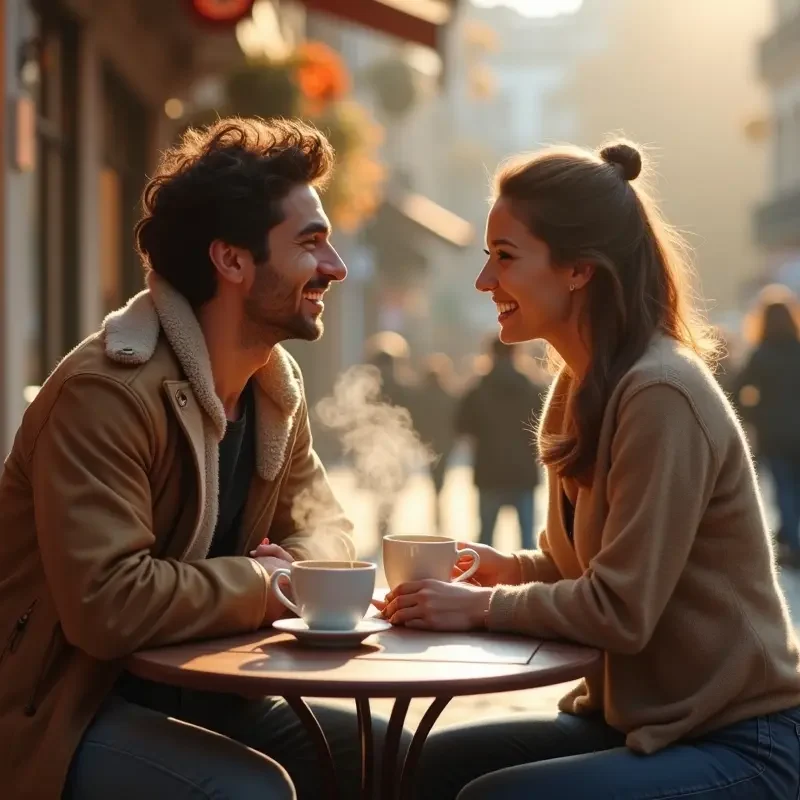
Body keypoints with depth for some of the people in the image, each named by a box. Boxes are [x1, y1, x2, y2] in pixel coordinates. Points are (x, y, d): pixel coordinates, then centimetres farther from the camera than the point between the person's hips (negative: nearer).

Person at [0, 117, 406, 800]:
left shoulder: (276, 383, 5)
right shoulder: (107, 391, -24)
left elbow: (323, 526, 12)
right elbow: (108, 605, -32)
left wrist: (301, 565, -12)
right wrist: (265, 584, -19)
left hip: (193, 693, 8)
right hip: (60, 715, -8)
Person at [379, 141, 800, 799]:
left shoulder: (661, 396, -21)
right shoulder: (580, 387, 8)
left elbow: (621, 611, -23)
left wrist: (483, 606, -13)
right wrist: (509, 569, -3)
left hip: (742, 744, -8)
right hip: (637, 719, 9)